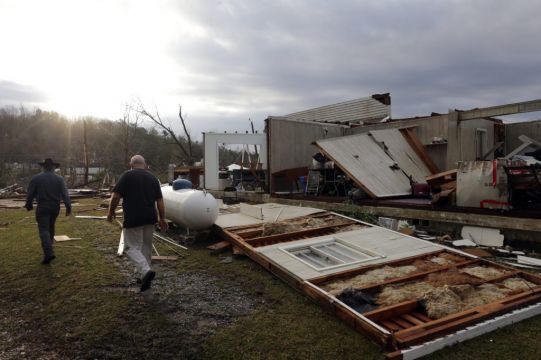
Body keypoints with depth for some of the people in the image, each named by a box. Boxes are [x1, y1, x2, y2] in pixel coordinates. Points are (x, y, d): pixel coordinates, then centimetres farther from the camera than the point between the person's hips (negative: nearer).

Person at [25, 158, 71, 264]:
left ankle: (49, 253, -20)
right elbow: (65, 194, -11)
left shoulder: (36, 179, -4)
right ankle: (48, 246, 38)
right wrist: (68, 207, -12)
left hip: (42, 208, -3)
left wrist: (29, 205, 17)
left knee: (44, 230, -5)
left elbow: (30, 194, 0)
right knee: (50, 227, 23)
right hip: (55, 208, 3)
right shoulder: (59, 179, -2)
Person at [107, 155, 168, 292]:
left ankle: (146, 271, -19)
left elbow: (115, 196, -9)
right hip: (150, 218, 5)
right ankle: (144, 277, 21)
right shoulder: (152, 177, 11)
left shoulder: (127, 175, -3)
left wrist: (111, 211, 7)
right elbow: (160, 200, 9)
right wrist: (162, 218, 14)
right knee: (146, 247, 15)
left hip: (133, 219, -5)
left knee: (131, 247, 2)